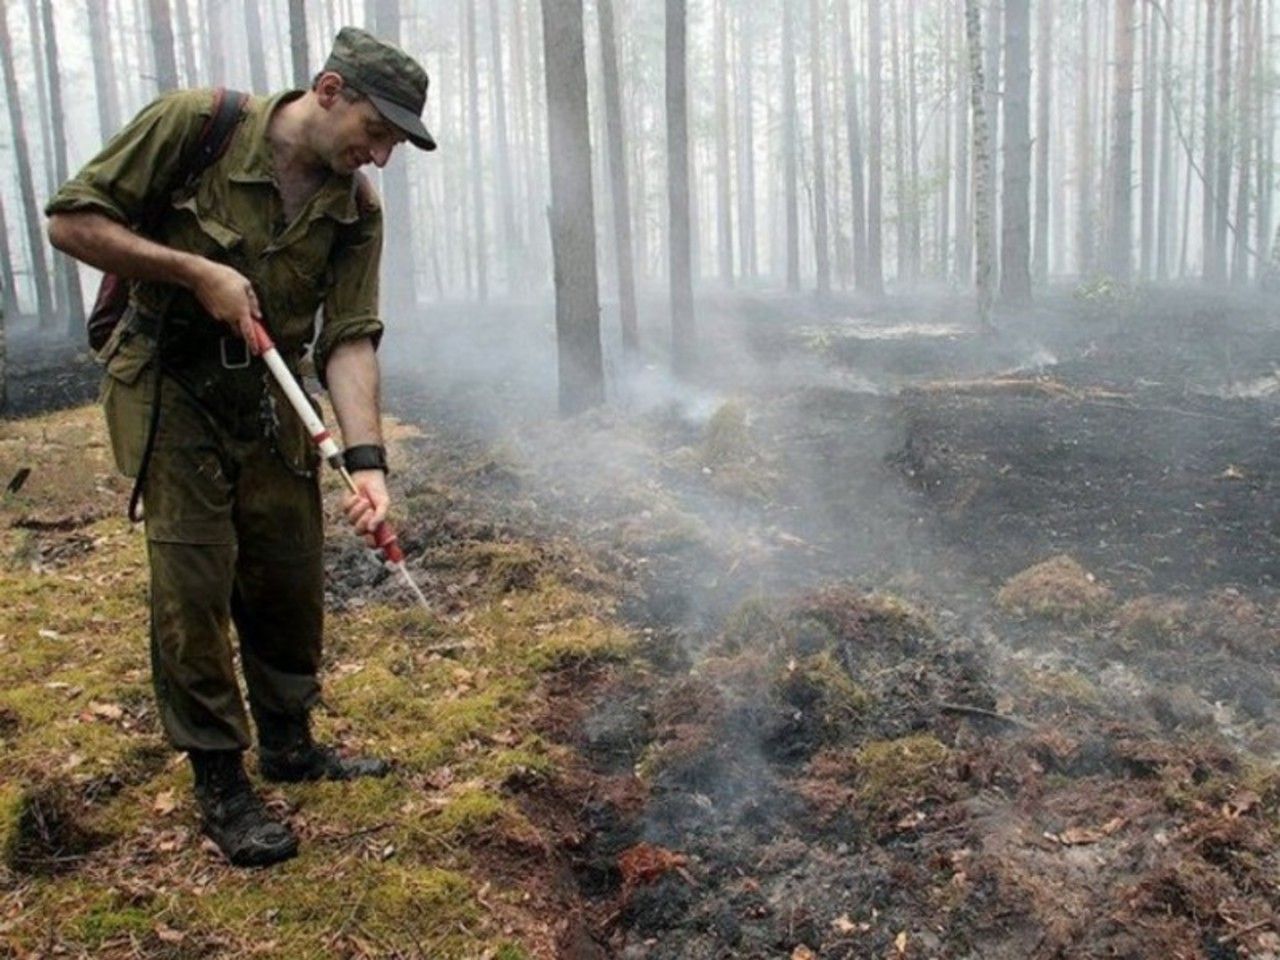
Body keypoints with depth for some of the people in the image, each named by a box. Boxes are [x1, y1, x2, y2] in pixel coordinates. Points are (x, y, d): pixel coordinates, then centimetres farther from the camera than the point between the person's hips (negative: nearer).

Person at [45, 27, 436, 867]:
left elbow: (349, 340, -11)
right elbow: (72, 221, -12)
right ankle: (221, 784, 9)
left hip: (268, 399, 5)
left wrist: (367, 461, -24)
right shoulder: (195, 125, -16)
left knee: (292, 577, 9)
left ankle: (288, 743, 30)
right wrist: (196, 271, -22)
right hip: (169, 394, -4)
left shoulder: (357, 208, -5)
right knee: (195, 584, -5)